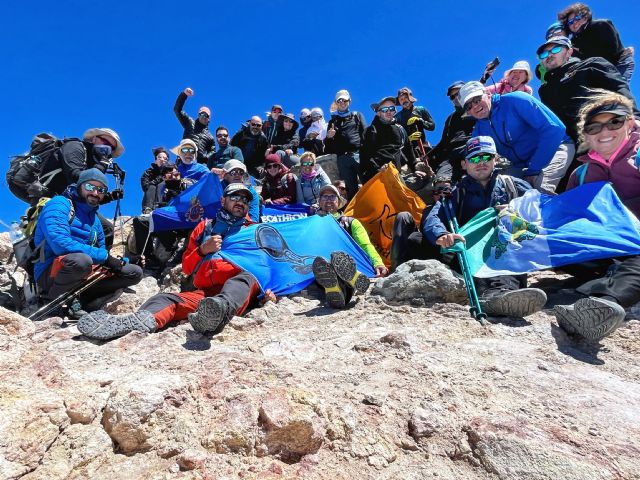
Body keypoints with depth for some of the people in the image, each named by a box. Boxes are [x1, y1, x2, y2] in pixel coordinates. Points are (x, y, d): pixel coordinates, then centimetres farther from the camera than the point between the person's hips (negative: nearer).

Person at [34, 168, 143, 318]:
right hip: (51, 275, -7)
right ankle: (52, 300, -9)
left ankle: (82, 303, -13)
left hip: (83, 277, 7)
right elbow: (60, 244, -23)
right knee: (81, 260, -39)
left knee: (135, 272, 0)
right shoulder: (59, 205, -8)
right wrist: (104, 256, -21)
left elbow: (101, 248, 18)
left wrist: (112, 261, -5)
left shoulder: (94, 217, 16)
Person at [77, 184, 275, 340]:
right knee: (167, 298, -24)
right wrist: (203, 250, 3)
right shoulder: (204, 227, 28)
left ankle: (218, 312, -67)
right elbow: (187, 267, 24)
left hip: (240, 288, -3)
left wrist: (268, 287, -6)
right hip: (204, 293, 3)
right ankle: (125, 322, -53)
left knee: (246, 278, -37)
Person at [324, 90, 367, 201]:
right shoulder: (333, 121, 23)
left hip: (358, 153, -2)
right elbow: (328, 145, 21)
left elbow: (365, 133, 6)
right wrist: (328, 137, -1)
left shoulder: (357, 116, 18)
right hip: (342, 157, 2)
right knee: (351, 187, 3)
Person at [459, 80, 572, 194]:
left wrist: (534, 170, -24)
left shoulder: (515, 100, -15)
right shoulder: (478, 131, 3)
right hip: (520, 165, 6)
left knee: (541, 188, -31)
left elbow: (553, 129, -22)